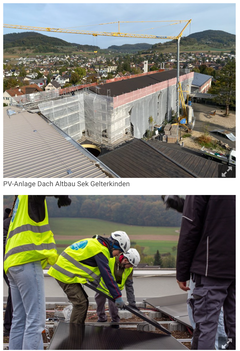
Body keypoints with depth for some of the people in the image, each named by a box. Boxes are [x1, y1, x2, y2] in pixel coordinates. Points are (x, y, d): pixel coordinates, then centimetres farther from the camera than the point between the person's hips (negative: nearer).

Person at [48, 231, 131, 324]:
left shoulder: (95, 242, 13)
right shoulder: (100, 250, -18)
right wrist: (118, 296, -15)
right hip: (65, 274, -10)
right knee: (80, 303, -9)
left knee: (83, 301, 14)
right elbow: (107, 275, -20)